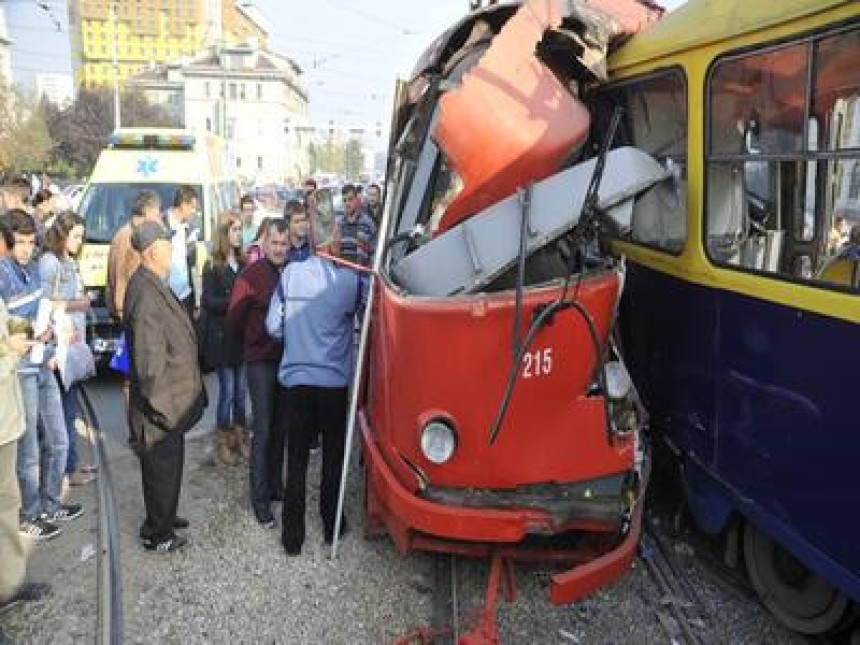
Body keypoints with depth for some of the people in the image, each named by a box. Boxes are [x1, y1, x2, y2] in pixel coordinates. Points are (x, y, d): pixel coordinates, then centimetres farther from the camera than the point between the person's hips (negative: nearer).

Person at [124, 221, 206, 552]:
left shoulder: (156, 284, 7)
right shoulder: (145, 292, -25)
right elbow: (149, 357, -26)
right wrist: (159, 404, -22)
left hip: (171, 398, 10)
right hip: (164, 401, -10)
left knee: (168, 463, 24)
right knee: (163, 466, 6)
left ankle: (163, 515, 42)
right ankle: (157, 534, 23)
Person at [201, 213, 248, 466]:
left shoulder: (243, 264, 8)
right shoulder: (213, 266, -5)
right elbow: (207, 301, -10)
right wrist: (232, 302, -20)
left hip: (242, 335, 4)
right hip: (222, 336, -4)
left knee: (241, 390, 10)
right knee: (227, 391, 0)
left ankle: (239, 436, 22)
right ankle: (223, 441, 14)